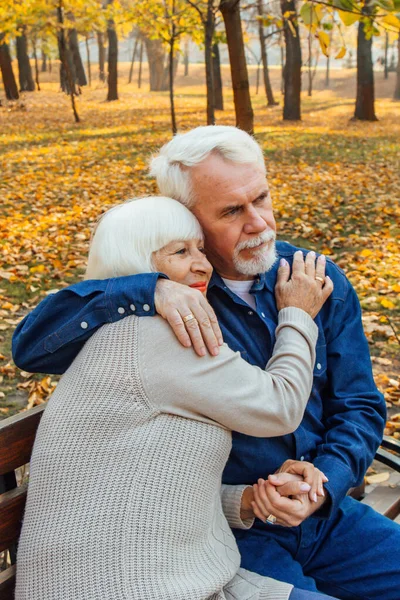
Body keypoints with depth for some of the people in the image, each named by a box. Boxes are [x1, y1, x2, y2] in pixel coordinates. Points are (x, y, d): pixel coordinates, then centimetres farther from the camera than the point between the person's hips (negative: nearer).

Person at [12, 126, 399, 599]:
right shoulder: (169, 294, -11)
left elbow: (360, 405, 4)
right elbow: (31, 345, -21)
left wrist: (327, 482, -15)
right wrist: (148, 291, -32)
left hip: (326, 515, 5)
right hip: (229, 532, -4)